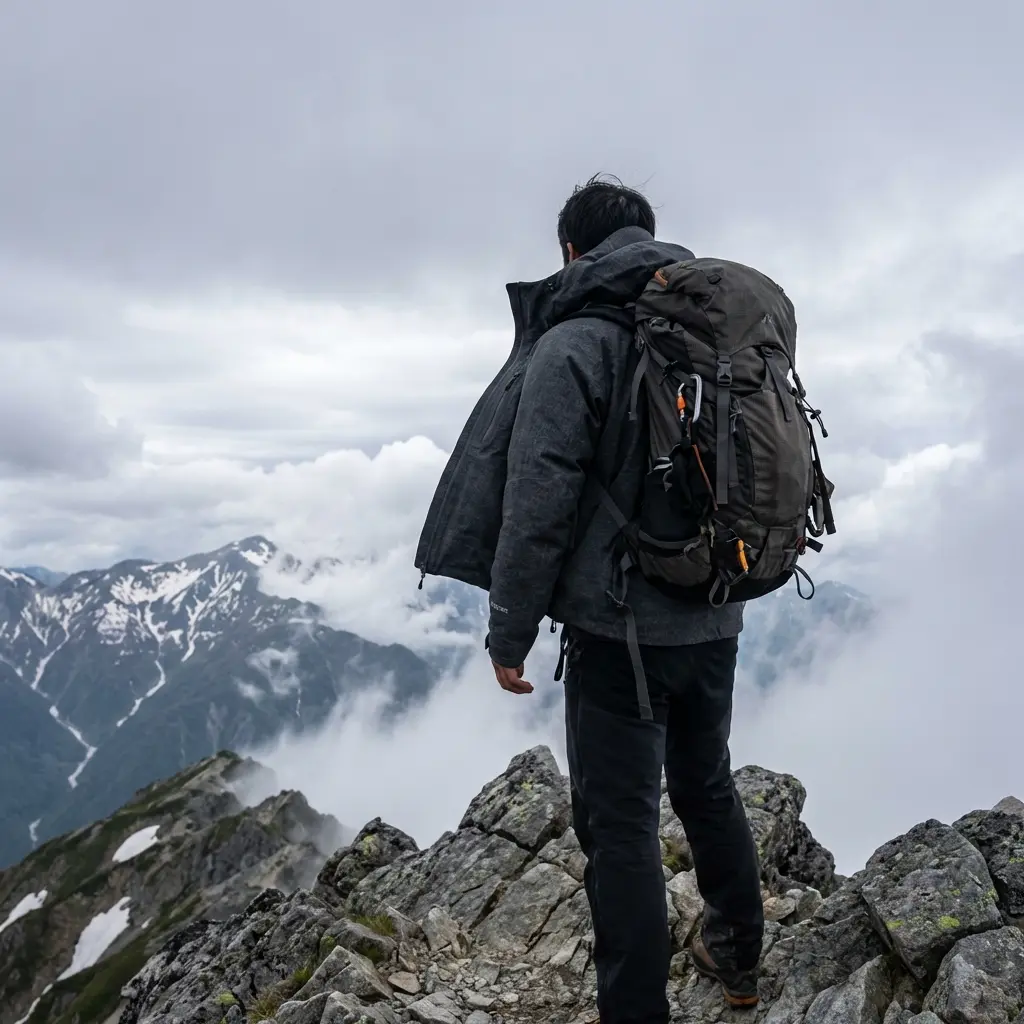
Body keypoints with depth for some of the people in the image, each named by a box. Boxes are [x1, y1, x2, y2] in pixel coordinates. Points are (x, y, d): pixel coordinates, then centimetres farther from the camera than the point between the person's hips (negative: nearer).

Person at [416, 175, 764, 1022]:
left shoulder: (573, 344, -12)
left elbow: (537, 506, -17)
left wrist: (509, 634, -8)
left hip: (620, 627, -7)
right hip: (717, 621, 7)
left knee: (621, 823, 5)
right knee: (708, 787, 23)